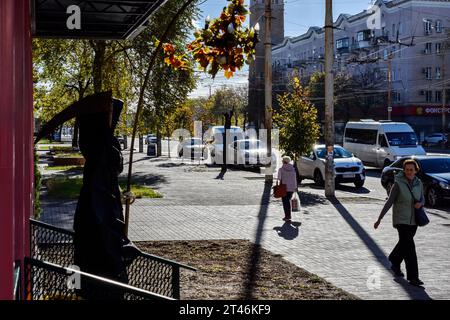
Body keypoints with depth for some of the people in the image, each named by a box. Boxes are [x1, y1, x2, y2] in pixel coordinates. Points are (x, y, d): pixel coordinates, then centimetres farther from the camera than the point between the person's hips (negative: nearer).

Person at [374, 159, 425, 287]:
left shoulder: (419, 183, 2)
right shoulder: (398, 184, -14)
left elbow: (422, 200, 11)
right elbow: (389, 202, -12)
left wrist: (420, 204, -14)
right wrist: (379, 219, -13)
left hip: (413, 220, 6)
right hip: (401, 220, -6)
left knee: (404, 244, 20)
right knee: (409, 247, -11)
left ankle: (394, 264, 45)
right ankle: (413, 277, -6)